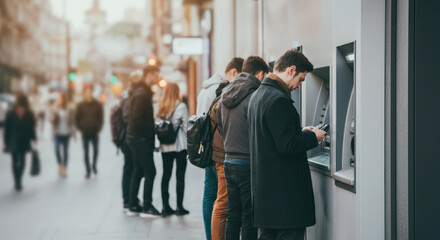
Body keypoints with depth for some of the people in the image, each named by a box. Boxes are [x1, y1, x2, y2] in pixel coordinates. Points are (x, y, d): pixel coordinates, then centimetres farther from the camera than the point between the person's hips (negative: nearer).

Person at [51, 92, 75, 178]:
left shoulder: (70, 111, -2)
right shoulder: (56, 110, 1)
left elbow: (72, 122, 3)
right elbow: (53, 122, 1)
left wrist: (73, 134, 2)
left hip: (66, 134, 0)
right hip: (58, 133, 0)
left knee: (65, 151, 5)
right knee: (57, 149, -13)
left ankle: (64, 169, 16)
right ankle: (60, 165, 10)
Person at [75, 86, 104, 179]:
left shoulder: (98, 105, 1)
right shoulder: (81, 105, 2)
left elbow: (101, 118, 3)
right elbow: (77, 118, 7)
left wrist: (98, 129, -2)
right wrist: (80, 129, 1)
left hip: (95, 132, 0)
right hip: (85, 133, 0)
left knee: (95, 150, -3)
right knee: (86, 152, 3)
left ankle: (94, 165, 22)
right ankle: (88, 171, 9)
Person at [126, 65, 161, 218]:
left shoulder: (141, 91, 16)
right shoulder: (142, 93, -15)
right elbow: (137, 117, -23)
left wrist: (149, 133, 14)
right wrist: (146, 135, -16)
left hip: (135, 138, 10)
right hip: (140, 138, -10)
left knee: (138, 171, 13)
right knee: (150, 171, -7)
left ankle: (133, 206, 18)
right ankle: (146, 207, -3)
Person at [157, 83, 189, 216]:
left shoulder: (161, 107, 3)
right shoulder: (181, 106, -8)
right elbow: (185, 126, -5)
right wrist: (189, 145, 3)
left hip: (165, 146, 4)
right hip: (180, 146, -4)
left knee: (166, 175, 9)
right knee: (180, 176, 1)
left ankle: (165, 207, 9)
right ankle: (179, 207, 2)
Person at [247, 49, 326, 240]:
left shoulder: (257, 95, 14)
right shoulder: (278, 100, -18)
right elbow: (286, 145, -22)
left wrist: (301, 133, 16)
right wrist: (313, 137, -7)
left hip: (263, 186, 10)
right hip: (284, 188, -10)